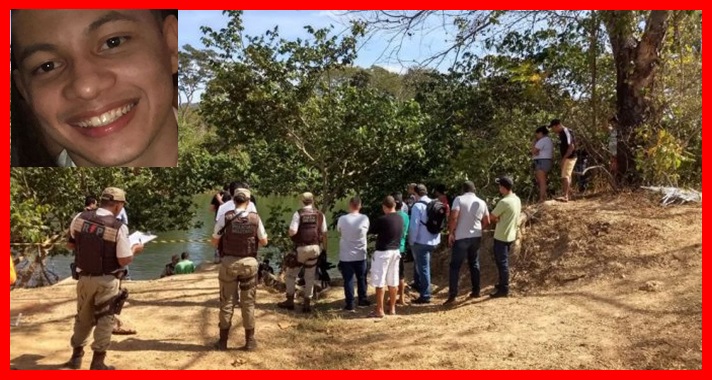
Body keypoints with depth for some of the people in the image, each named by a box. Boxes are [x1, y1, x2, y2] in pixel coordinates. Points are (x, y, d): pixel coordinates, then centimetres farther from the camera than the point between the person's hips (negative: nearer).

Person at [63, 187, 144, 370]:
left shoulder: (80, 218, -6)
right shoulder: (119, 227, -18)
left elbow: (70, 245, 8)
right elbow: (124, 260, -16)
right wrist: (135, 249, 3)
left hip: (84, 278, 4)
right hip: (106, 282, -4)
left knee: (83, 317, 22)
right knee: (104, 320, 9)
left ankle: (76, 356, 32)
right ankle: (98, 362, 11)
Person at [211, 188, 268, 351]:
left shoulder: (225, 218, -9)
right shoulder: (255, 218, -5)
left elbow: (215, 242, -2)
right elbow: (264, 242, 4)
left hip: (229, 262, -1)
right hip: (249, 262, 1)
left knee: (227, 302, 10)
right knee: (248, 302, 10)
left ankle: (223, 341, 17)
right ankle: (249, 341, 16)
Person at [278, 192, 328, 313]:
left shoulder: (298, 214, -8)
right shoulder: (320, 214, 2)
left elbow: (292, 232, -17)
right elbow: (324, 233, 3)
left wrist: (291, 235, 6)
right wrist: (325, 248, 15)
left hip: (301, 248, -3)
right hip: (315, 248, 3)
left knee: (291, 273, 14)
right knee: (310, 276, 11)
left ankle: (290, 301, 17)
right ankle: (307, 304, 14)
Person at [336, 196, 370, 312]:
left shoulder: (342, 219, -12)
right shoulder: (365, 219, -9)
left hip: (346, 256, -2)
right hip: (360, 255, 2)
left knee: (348, 280, 5)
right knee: (361, 278, 19)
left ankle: (350, 304, 6)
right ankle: (362, 300, 30)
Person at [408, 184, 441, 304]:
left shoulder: (418, 206, -14)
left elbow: (414, 225, -19)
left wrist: (411, 241, -8)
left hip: (421, 241, -8)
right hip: (434, 241, 8)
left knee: (423, 268, -1)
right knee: (420, 263, 26)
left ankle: (425, 296, 4)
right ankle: (418, 284, 38)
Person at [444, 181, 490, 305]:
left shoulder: (459, 199, -9)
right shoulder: (481, 202, 6)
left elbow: (454, 217, -19)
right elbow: (487, 222, 10)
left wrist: (451, 233, -11)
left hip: (461, 237, -5)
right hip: (476, 237, 5)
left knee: (455, 266, 0)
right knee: (474, 264, 19)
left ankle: (453, 294, -6)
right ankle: (476, 291, 23)